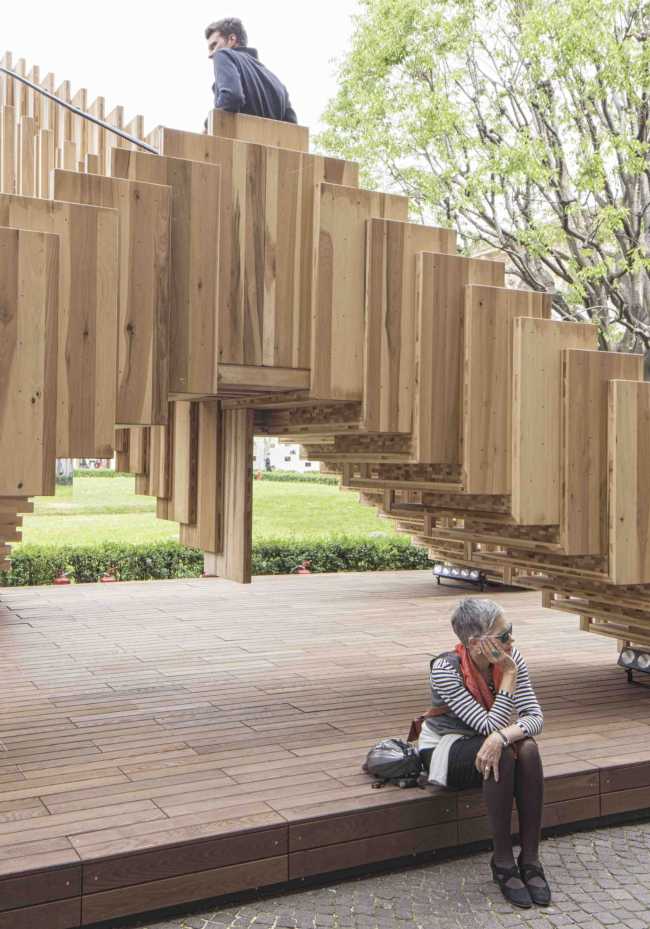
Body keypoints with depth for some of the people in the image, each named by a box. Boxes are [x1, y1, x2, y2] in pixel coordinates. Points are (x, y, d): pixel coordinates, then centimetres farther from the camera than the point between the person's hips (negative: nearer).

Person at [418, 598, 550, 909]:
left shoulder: (510, 658, -13)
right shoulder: (445, 670, -27)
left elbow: (535, 716, -19)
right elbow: (490, 726, -30)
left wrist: (503, 736, -38)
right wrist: (509, 675, -30)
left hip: (483, 743, 4)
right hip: (445, 748, -4)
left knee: (528, 749, -28)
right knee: (503, 755, -33)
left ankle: (530, 859, -19)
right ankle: (503, 861, -20)